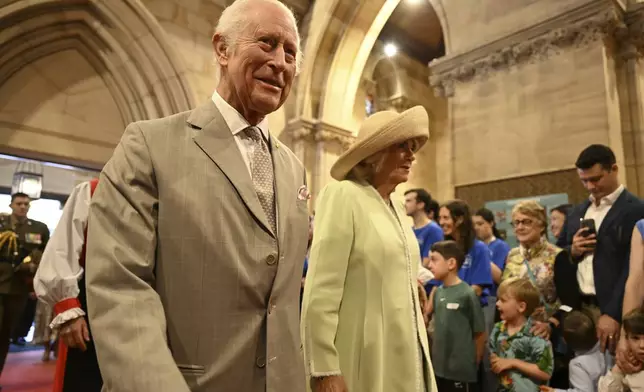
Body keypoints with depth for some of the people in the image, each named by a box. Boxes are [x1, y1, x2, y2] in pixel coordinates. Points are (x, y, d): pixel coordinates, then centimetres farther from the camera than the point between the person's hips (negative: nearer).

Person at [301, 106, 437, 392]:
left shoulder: (397, 207, 10)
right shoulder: (343, 195, -13)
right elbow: (320, 293, -18)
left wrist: (419, 353, 15)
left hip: (405, 358, 7)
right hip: (364, 362, -7)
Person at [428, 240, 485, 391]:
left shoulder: (467, 294, -14)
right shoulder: (438, 292, 4)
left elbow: (480, 333, -7)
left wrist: (473, 364, 1)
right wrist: (435, 355, 9)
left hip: (462, 371, -6)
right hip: (439, 369, 6)